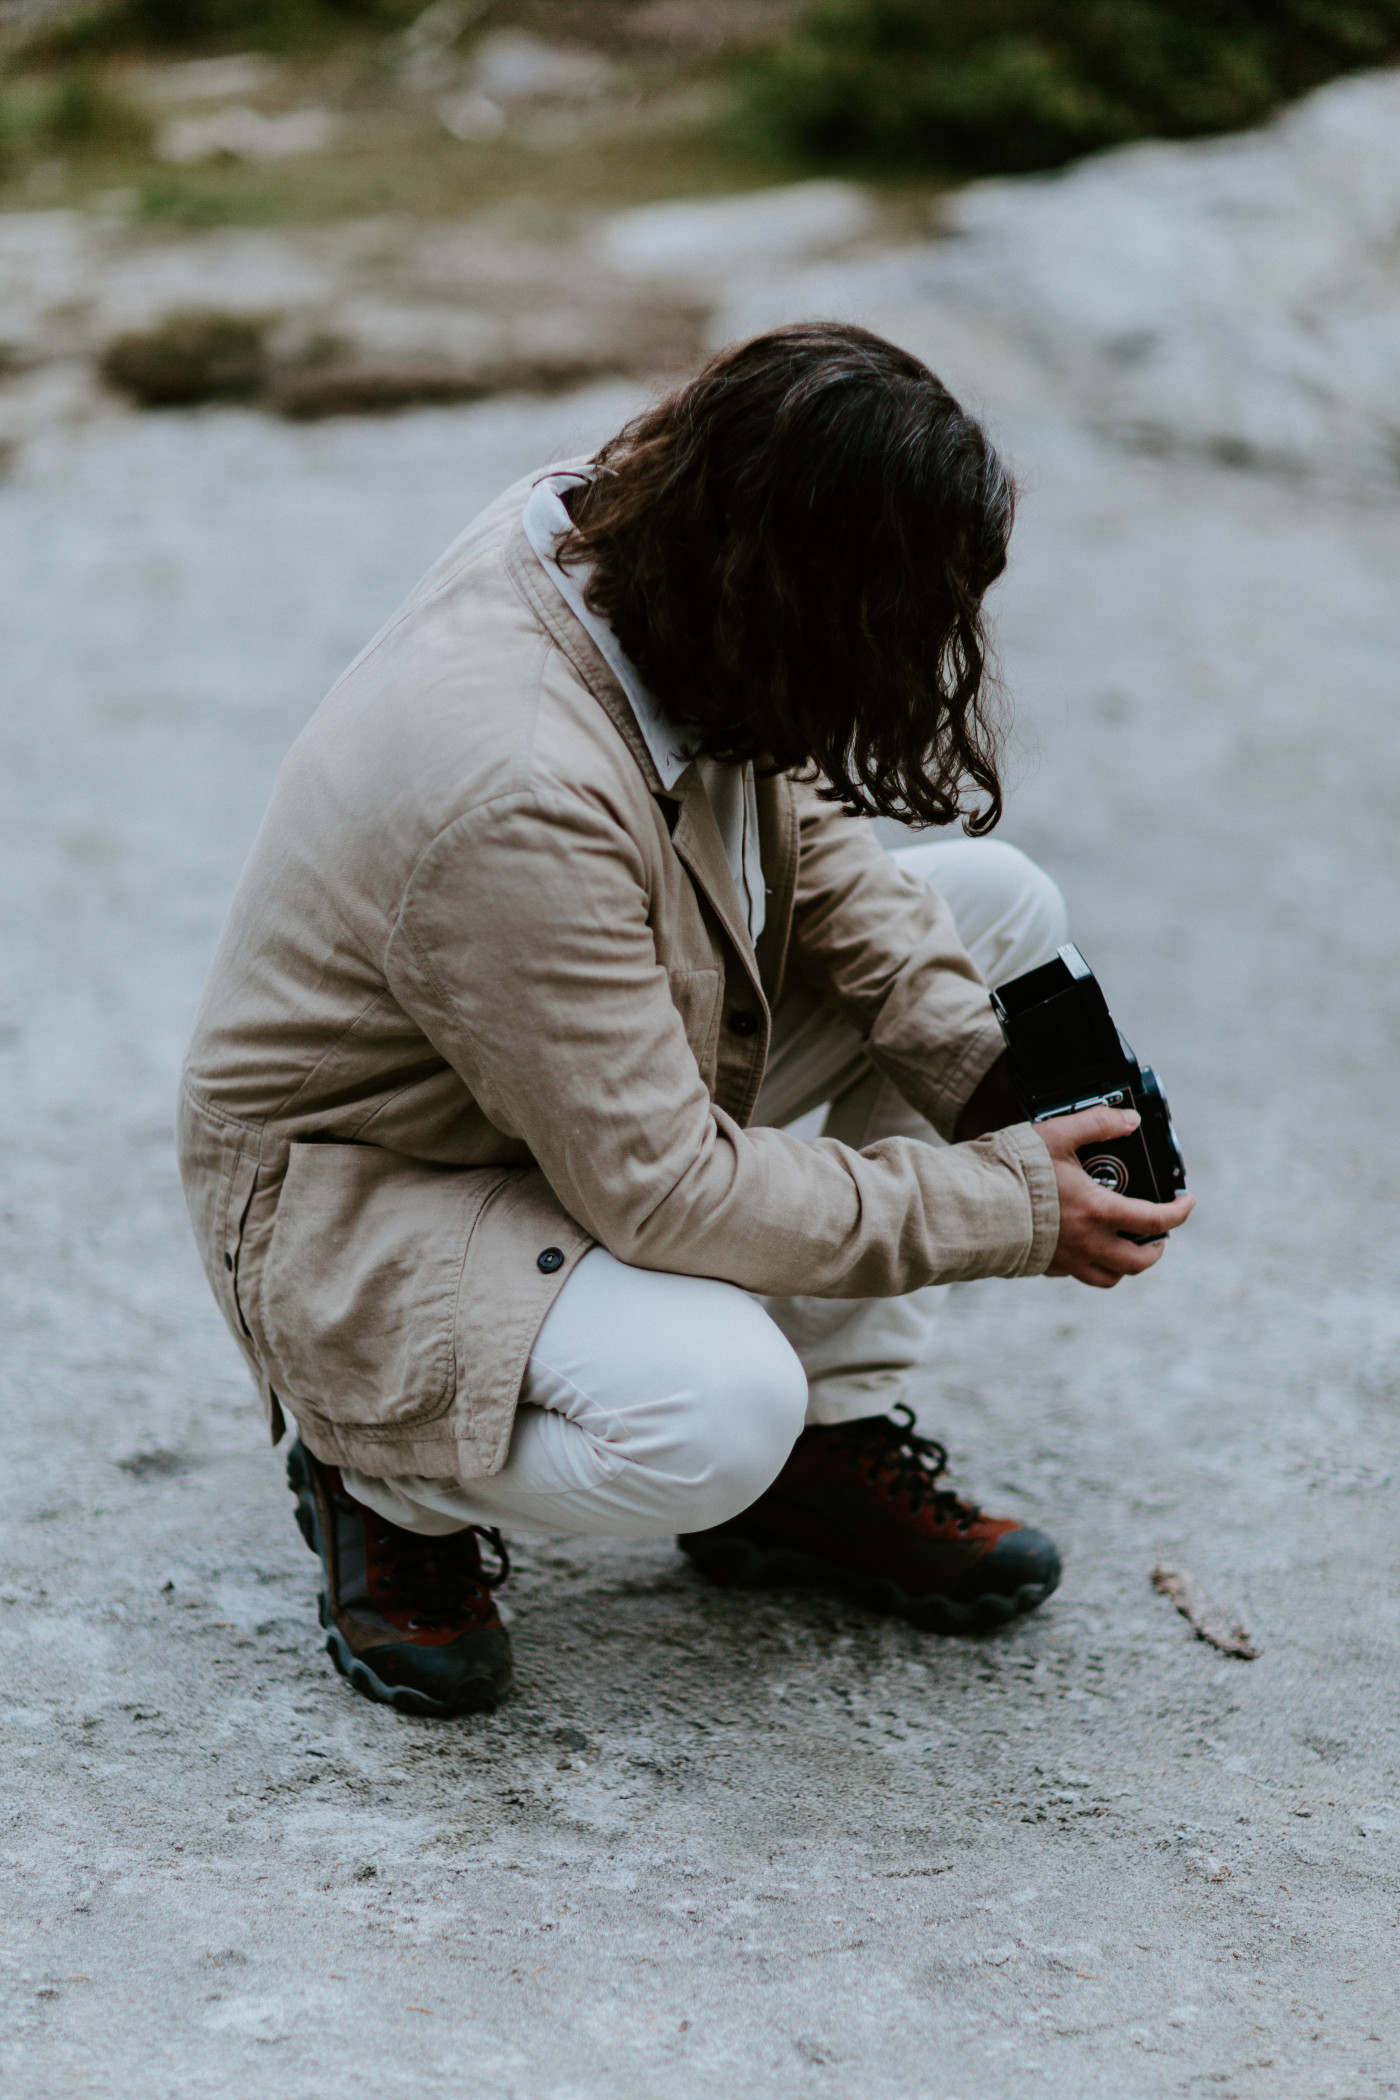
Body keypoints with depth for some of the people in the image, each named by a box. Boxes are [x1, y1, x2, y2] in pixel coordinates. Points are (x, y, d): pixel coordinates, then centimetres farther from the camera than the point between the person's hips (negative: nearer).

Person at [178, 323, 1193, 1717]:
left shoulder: (613, 532, -14)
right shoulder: (520, 796, -39)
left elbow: (800, 829, 3)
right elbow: (665, 1192, -32)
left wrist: (983, 1070, -10)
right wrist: (1008, 1209, -23)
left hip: (604, 1053, 9)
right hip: (365, 1198, -9)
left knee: (997, 899, 1)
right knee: (711, 1418, -36)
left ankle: (826, 1454, 5)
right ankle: (387, 1481, 0)